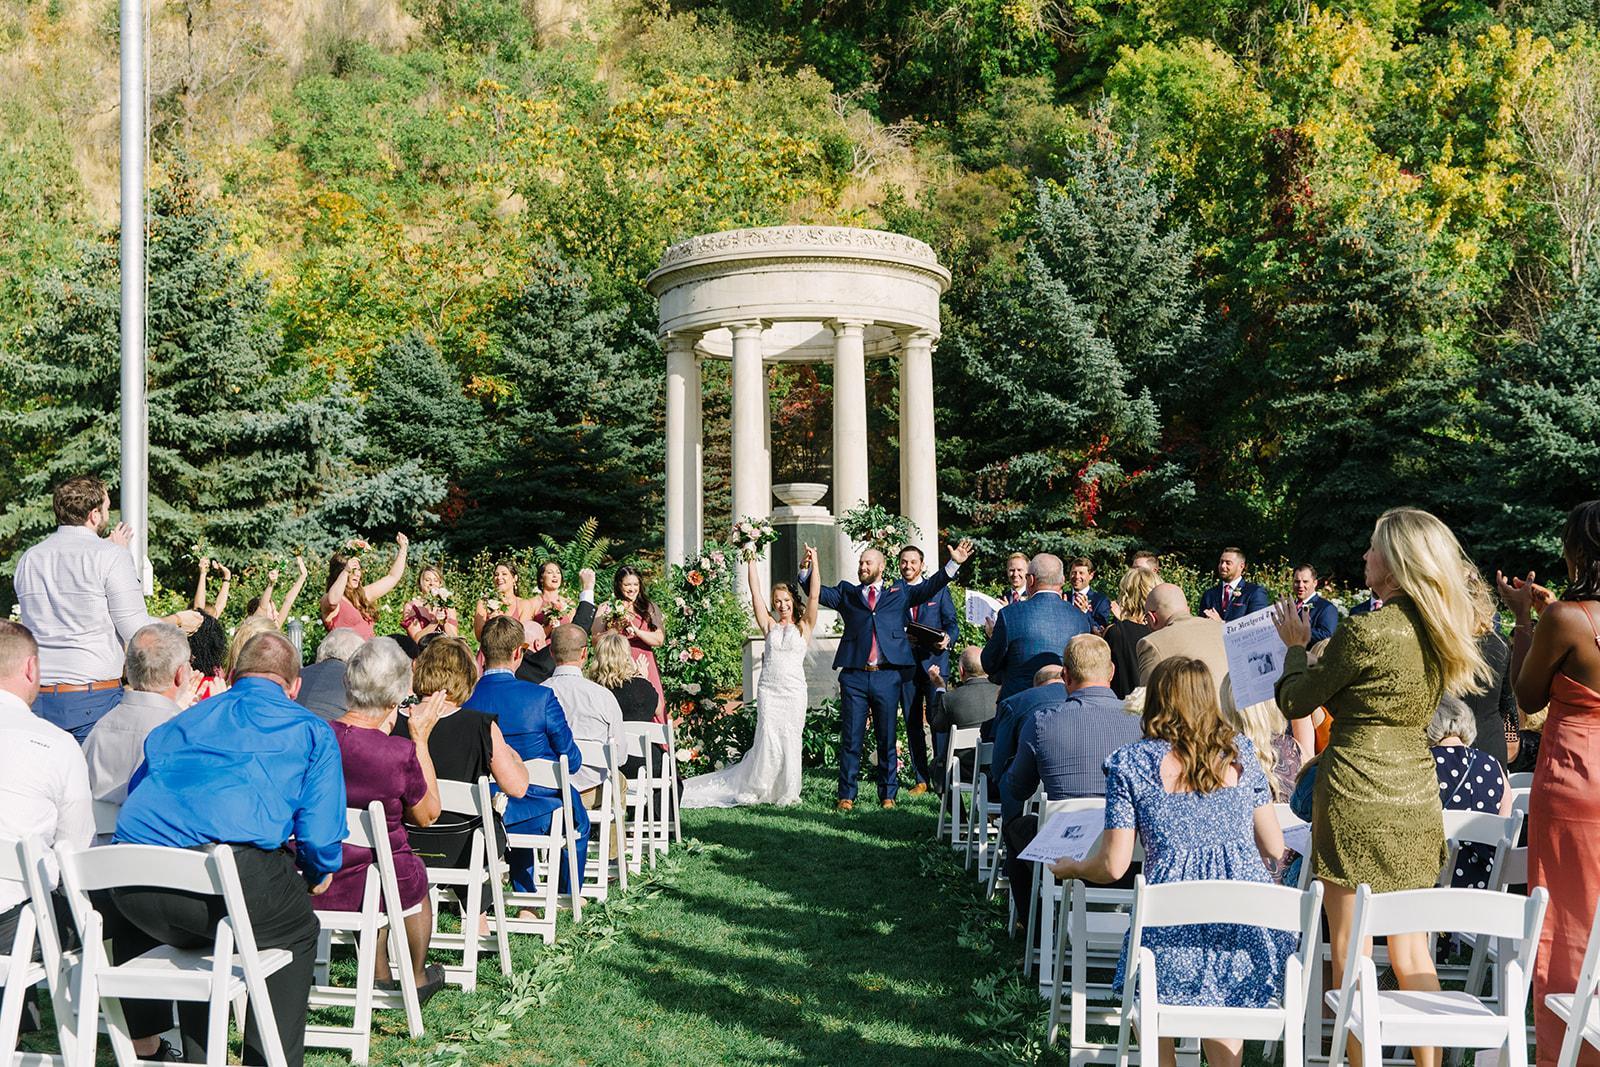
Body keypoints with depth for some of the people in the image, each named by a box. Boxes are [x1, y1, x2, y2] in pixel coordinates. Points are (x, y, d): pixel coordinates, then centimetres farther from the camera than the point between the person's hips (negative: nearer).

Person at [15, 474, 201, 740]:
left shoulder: (28, 559, 10)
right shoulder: (110, 556, -8)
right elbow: (137, 631, -8)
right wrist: (178, 620, 12)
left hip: (38, 698, 5)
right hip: (93, 698, -5)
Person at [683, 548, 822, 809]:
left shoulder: (803, 627, 8)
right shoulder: (769, 626, 11)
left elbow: (814, 595, -1)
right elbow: (755, 593, 8)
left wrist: (814, 562, -5)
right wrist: (751, 560, 7)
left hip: (794, 692, -1)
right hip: (768, 690, 1)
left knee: (790, 742, -1)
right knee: (767, 740, -4)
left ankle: (787, 792, 10)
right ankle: (755, 789, 9)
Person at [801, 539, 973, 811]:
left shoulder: (899, 592, 14)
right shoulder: (847, 593, 15)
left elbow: (929, 587, 8)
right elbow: (819, 592, 6)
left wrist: (953, 564, -3)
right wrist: (805, 569, -11)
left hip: (887, 676, 0)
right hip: (854, 676, 0)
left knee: (887, 739, 7)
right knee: (850, 739, 2)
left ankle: (888, 794, 16)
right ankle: (846, 795, 7)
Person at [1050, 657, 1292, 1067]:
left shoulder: (1131, 763, 2)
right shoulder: (1240, 754, 10)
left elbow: (1113, 867, 2)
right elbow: (1275, 849, 13)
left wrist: (1069, 868, 22)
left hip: (1176, 926, -3)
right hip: (1249, 932, 3)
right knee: (1221, 1005, 25)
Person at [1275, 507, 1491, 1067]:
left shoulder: (1364, 632, -16)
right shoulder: (1441, 634, 5)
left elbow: (1294, 701, -5)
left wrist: (1295, 645, 11)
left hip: (1358, 795, -7)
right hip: (1416, 797, 7)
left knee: (1350, 953, 3)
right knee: (1411, 953, 15)